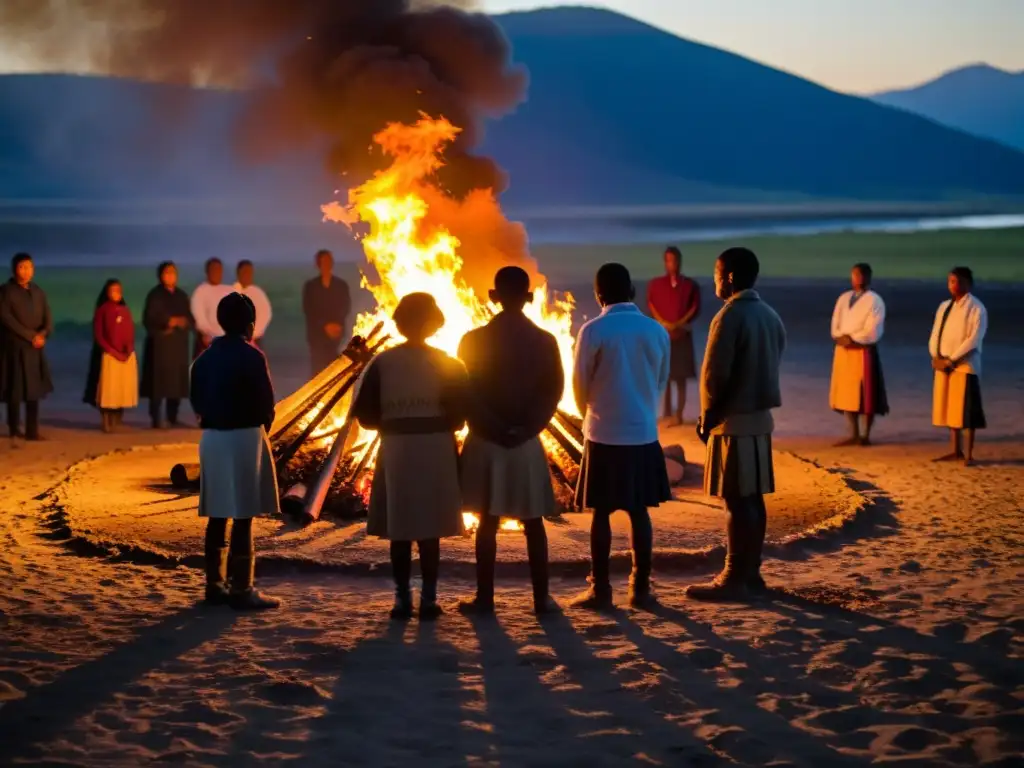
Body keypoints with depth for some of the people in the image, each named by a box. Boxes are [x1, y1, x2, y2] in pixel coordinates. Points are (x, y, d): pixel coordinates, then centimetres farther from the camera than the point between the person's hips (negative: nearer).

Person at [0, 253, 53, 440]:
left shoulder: (38, 292, 14)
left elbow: (48, 317, 8)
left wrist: (43, 334, -13)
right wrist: (31, 336, -15)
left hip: (36, 348, 5)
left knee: (34, 389, 3)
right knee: (15, 390, -3)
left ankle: (32, 431, 6)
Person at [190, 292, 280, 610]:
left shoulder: (205, 358, 8)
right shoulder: (251, 356, -11)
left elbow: (196, 401, 10)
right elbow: (266, 403, -10)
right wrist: (262, 425, 8)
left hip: (212, 437, 7)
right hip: (244, 437, -7)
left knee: (218, 516, 12)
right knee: (243, 517, -4)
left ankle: (216, 584, 17)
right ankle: (241, 590, -4)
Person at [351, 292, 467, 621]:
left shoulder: (383, 362, 0)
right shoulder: (447, 364, -2)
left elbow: (364, 413, -1)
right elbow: (460, 412, -4)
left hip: (395, 450, 1)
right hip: (435, 450, -1)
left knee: (399, 531, 7)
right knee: (430, 532, 4)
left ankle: (402, 599, 7)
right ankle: (428, 600, 4)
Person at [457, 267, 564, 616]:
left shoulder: (474, 339, -5)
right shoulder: (545, 341, -1)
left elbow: (465, 393, -7)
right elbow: (553, 391, -5)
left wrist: (494, 429, -3)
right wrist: (526, 428, -3)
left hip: (486, 443, -1)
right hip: (528, 444, 1)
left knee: (488, 522, 5)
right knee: (533, 523, 8)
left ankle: (485, 597, 7)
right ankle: (541, 597, 9)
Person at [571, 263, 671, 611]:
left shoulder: (593, 331, -11)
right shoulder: (656, 331, -1)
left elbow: (580, 385, -2)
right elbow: (661, 382, 9)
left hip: (605, 435, -3)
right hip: (644, 433, 3)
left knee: (601, 513, 4)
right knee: (639, 512, 10)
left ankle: (600, 589, 6)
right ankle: (641, 588, 12)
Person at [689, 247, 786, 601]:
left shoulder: (730, 316, -16)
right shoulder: (770, 315, 11)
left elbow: (715, 373, -16)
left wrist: (707, 416, -4)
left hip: (734, 419, -9)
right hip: (760, 415, 9)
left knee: (737, 500, -6)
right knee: (752, 497, 11)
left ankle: (734, 579, -3)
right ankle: (750, 572, 17)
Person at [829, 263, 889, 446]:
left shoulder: (874, 301, -7)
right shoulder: (844, 298, 13)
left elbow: (873, 332, -14)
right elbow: (835, 324, 9)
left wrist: (852, 339, -14)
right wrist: (841, 338, -11)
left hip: (864, 352, -6)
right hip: (843, 351, 6)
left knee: (865, 395, -1)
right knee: (846, 394, 7)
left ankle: (865, 436, 6)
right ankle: (853, 435, 13)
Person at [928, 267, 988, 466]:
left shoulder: (976, 308, -7)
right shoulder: (944, 306, 13)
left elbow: (974, 340, -14)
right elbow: (935, 334, 12)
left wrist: (951, 360, -17)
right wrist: (936, 357, -6)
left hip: (965, 366, -6)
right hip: (944, 365, 7)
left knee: (966, 410, -4)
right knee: (949, 409, 9)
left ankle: (968, 454, 0)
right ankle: (955, 451, 17)